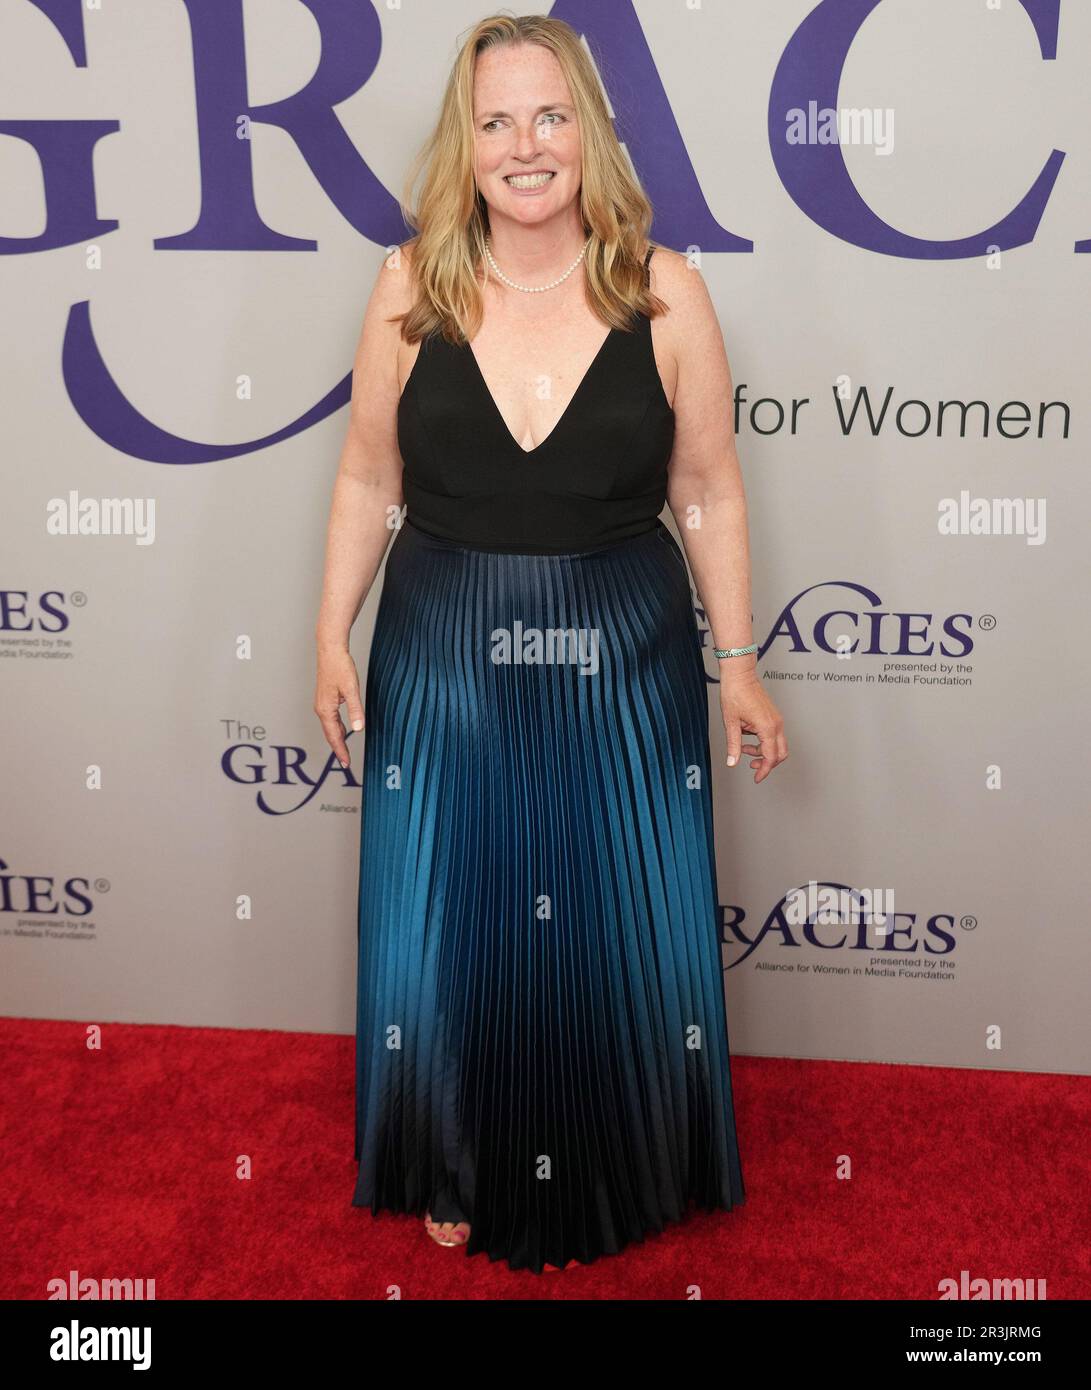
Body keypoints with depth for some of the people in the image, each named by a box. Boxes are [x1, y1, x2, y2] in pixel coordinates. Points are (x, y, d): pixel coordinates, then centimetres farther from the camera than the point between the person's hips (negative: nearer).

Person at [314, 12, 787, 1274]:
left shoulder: (662, 292, -6)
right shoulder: (410, 288, -3)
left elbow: (708, 490, 0)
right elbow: (368, 482, 5)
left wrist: (737, 663, 1)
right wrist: (332, 636, 2)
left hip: (623, 662, 0)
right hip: (444, 661, 1)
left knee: (624, 930, 13)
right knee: (449, 927, 14)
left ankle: (624, 1175, 41)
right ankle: (463, 1173, 41)